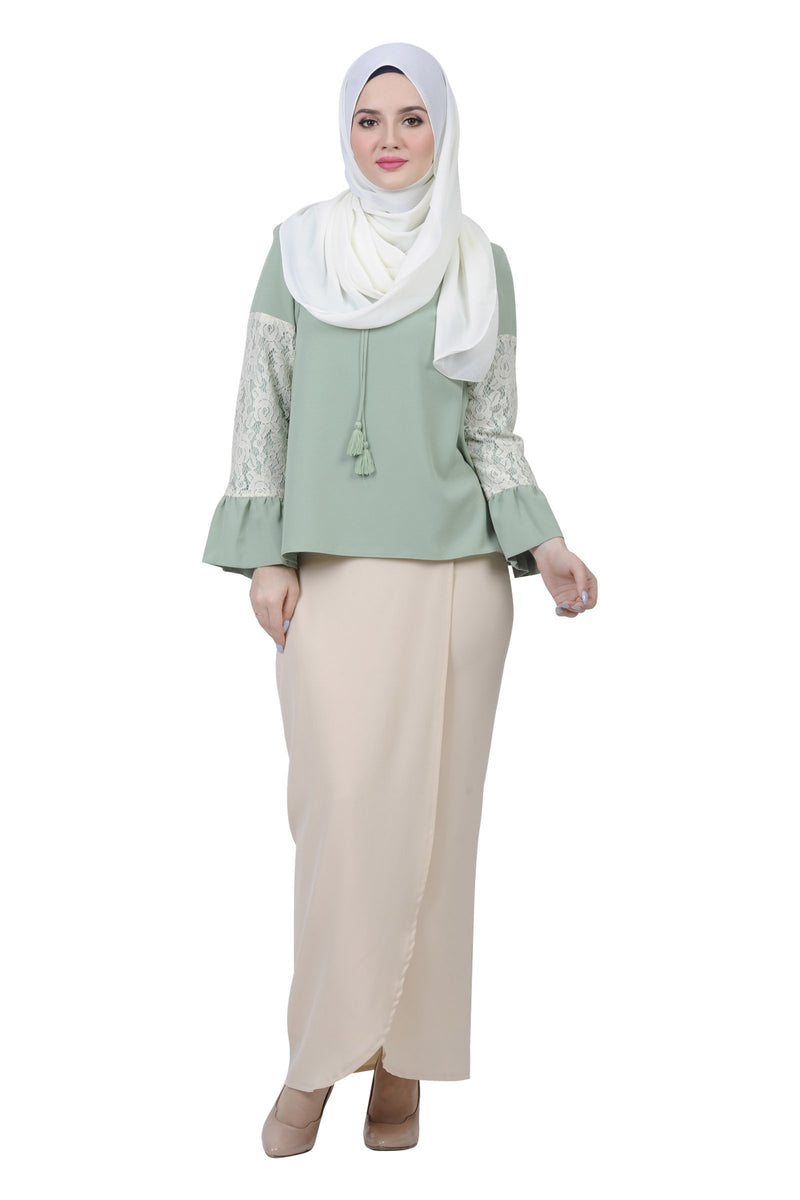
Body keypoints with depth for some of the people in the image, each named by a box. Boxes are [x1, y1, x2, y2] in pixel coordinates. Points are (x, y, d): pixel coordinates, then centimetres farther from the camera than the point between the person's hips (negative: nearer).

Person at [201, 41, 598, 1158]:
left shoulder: (482, 264, 8)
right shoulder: (301, 246, 7)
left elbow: (493, 430, 8)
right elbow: (264, 404, 5)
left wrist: (543, 543, -6)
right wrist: (265, 554, -2)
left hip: (451, 568, 1)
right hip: (331, 566, 0)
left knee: (430, 807, 2)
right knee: (342, 802, -7)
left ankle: (401, 1059, 15)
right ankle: (318, 1056, 8)